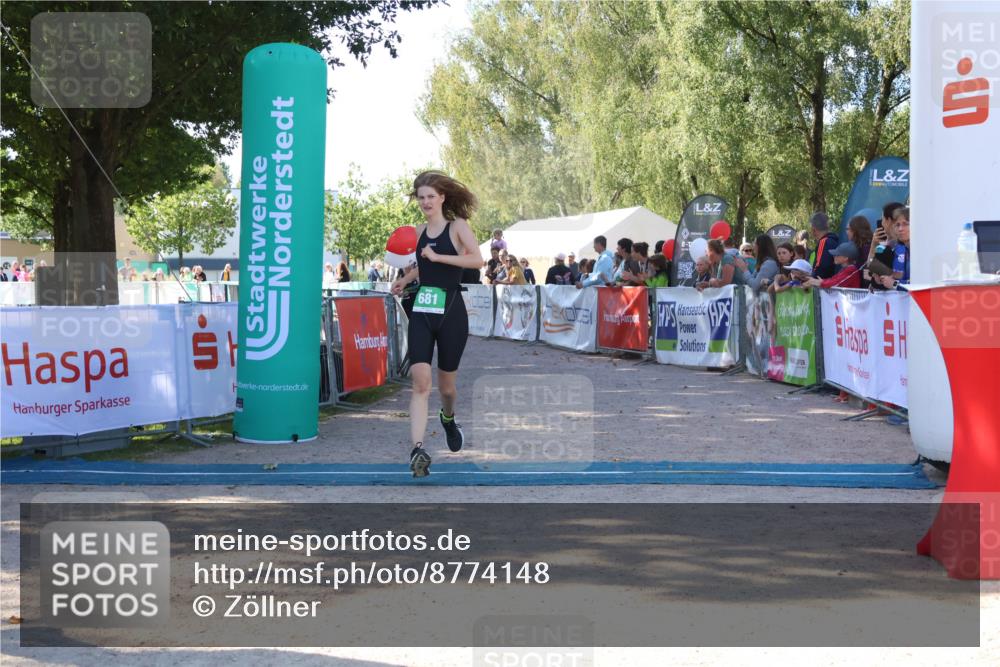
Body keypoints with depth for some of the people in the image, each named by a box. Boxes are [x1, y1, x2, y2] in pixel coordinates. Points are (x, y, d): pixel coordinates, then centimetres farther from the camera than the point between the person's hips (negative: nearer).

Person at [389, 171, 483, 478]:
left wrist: (437, 256, -20)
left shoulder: (457, 226, -2)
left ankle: (448, 417, 46)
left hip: (451, 313, -3)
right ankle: (418, 450, -21)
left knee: (446, 384, 11)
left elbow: (477, 259, -18)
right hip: (421, 312, 3)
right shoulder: (420, 231, 12)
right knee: (420, 381, -14)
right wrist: (404, 279, 16)